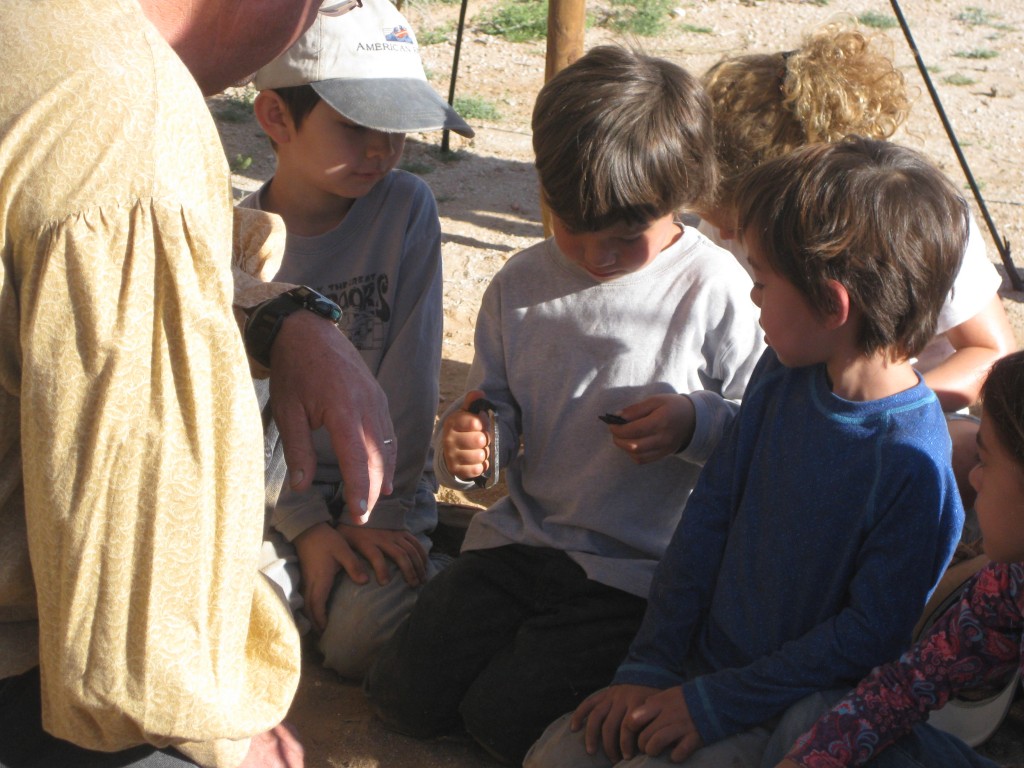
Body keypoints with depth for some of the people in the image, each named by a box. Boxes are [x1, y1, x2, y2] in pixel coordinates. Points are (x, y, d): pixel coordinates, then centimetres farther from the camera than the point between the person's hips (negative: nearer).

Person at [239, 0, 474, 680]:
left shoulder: (406, 208, -7)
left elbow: (410, 374, -8)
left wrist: (382, 512, -12)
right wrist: (307, 525, -15)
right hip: (273, 491, 1)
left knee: (361, 639, -24)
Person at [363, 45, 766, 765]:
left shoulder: (717, 293, -12)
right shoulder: (520, 285, 1)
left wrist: (696, 423, -25)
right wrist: (469, 444, -11)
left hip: (637, 570, -5)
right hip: (516, 539, 6)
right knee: (404, 694, 0)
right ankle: (536, 628, 23)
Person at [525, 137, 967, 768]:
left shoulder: (915, 465, -23)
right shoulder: (781, 378, -2)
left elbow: (872, 634, -20)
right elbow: (709, 515, 3)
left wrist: (714, 704, -16)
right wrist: (648, 668, -1)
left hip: (792, 715, -6)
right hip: (699, 663, 6)